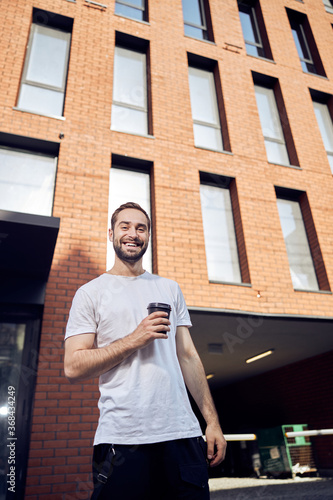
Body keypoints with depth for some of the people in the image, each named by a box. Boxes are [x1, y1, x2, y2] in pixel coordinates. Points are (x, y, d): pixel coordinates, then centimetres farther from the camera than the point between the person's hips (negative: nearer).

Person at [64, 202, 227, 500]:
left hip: (184, 433, 3)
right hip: (122, 439, -3)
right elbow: (73, 368, -5)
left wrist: (212, 420, 6)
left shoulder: (170, 289, 13)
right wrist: (133, 340, -14)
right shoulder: (91, 292, 2)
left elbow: (188, 356, 11)